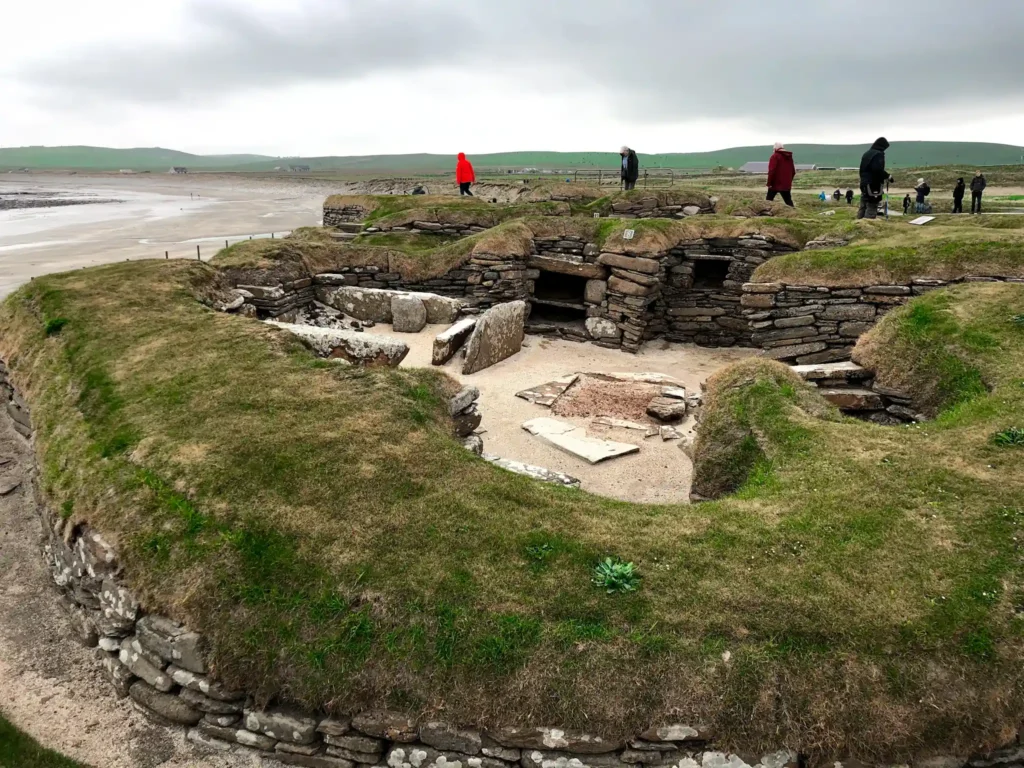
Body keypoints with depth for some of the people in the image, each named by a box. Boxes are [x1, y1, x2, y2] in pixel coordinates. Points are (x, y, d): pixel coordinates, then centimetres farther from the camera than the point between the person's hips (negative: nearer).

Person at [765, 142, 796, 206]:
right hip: (786, 185, 5)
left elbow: (772, 171, -16)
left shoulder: (775, 156, -7)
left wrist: (769, 183, -12)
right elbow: (793, 171, 18)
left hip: (776, 184, -5)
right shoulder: (789, 156, 14)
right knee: (788, 202, 8)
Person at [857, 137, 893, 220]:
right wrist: (888, 176, -10)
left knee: (862, 208, 11)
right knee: (871, 208, -11)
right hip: (874, 185, -9)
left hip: (864, 183, 9)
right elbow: (878, 169, -21)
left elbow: (862, 169, 21)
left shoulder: (867, 153, 17)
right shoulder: (879, 154, -10)